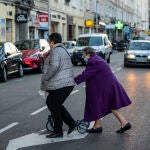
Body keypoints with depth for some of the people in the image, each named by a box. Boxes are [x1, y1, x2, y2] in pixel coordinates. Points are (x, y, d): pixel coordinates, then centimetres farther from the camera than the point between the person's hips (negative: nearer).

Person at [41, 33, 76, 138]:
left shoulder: (55, 51, -13)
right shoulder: (64, 50, 18)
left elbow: (54, 66, -27)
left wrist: (45, 79, -17)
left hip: (59, 85, -10)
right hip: (68, 83, 10)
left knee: (55, 107, 4)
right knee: (55, 104, 22)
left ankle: (58, 132, 14)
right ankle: (71, 123, 20)